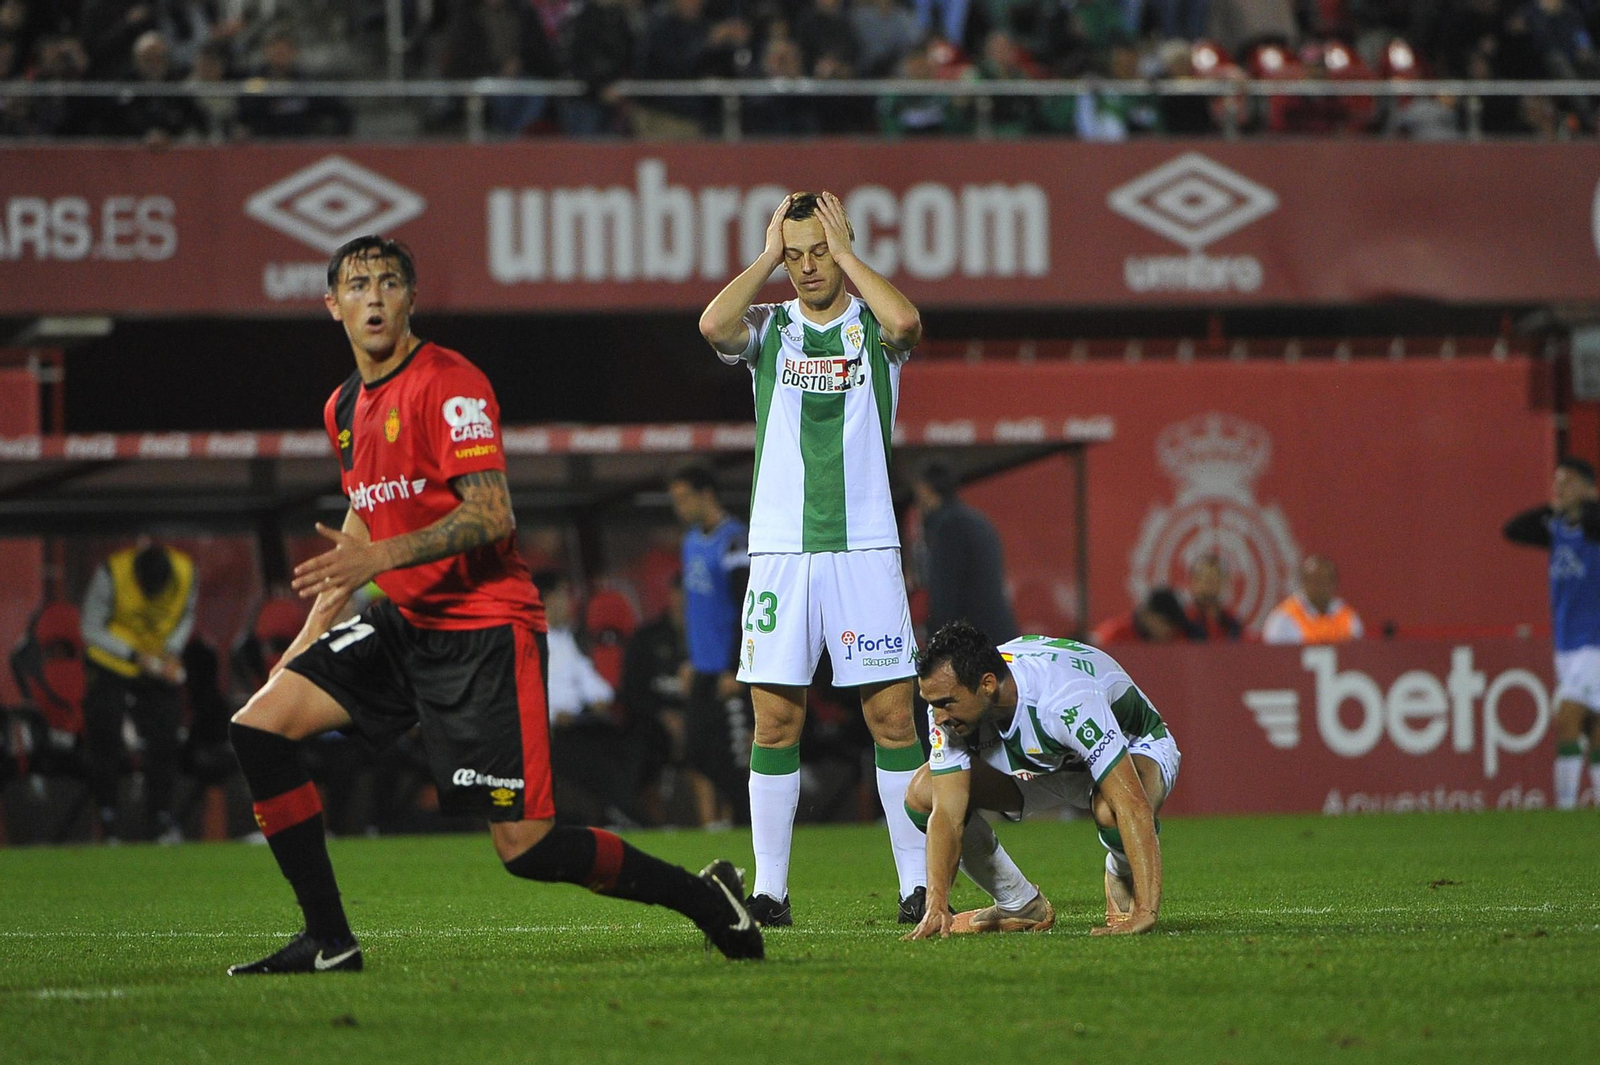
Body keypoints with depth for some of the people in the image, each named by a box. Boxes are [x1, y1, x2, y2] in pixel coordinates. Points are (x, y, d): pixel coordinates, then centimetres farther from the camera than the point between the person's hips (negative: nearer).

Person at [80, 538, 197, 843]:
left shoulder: (186, 572, -17)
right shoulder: (111, 574, -26)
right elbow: (91, 629, -16)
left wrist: (172, 652, -13)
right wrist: (135, 656, -24)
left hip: (162, 667, 3)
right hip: (113, 665, -3)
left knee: (164, 743, -1)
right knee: (105, 740, -6)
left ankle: (159, 818, 9)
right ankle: (107, 820, 2)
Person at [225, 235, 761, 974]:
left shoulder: (449, 384, -13)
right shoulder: (344, 407, 13)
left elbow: (491, 514, -22)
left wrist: (382, 557, -32)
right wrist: (314, 629, 22)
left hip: (484, 629, -8)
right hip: (405, 624, 8)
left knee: (525, 846, -13)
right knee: (259, 727, -7)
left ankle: (704, 898, 8)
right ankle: (327, 941, 0)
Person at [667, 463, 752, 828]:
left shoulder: (734, 540, -14)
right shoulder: (692, 540, 14)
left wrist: (735, 671, -19)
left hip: (728, 672, -9)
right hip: (702, 671, 9)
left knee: (732, 759, -7)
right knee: (700, 757, 5)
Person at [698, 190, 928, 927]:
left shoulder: (873, 327, 7)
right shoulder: (768, 328, 11)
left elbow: (906, 321, -18)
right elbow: (713, 324, -11)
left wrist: (844, 252, -5)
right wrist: (767, 257, -1)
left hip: (865, 548, -1)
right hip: (779, 549, 1)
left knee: (892, 715, -3)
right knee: (775, 719, -1)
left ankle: (918, 881, 1)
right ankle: (769, 887, 2)